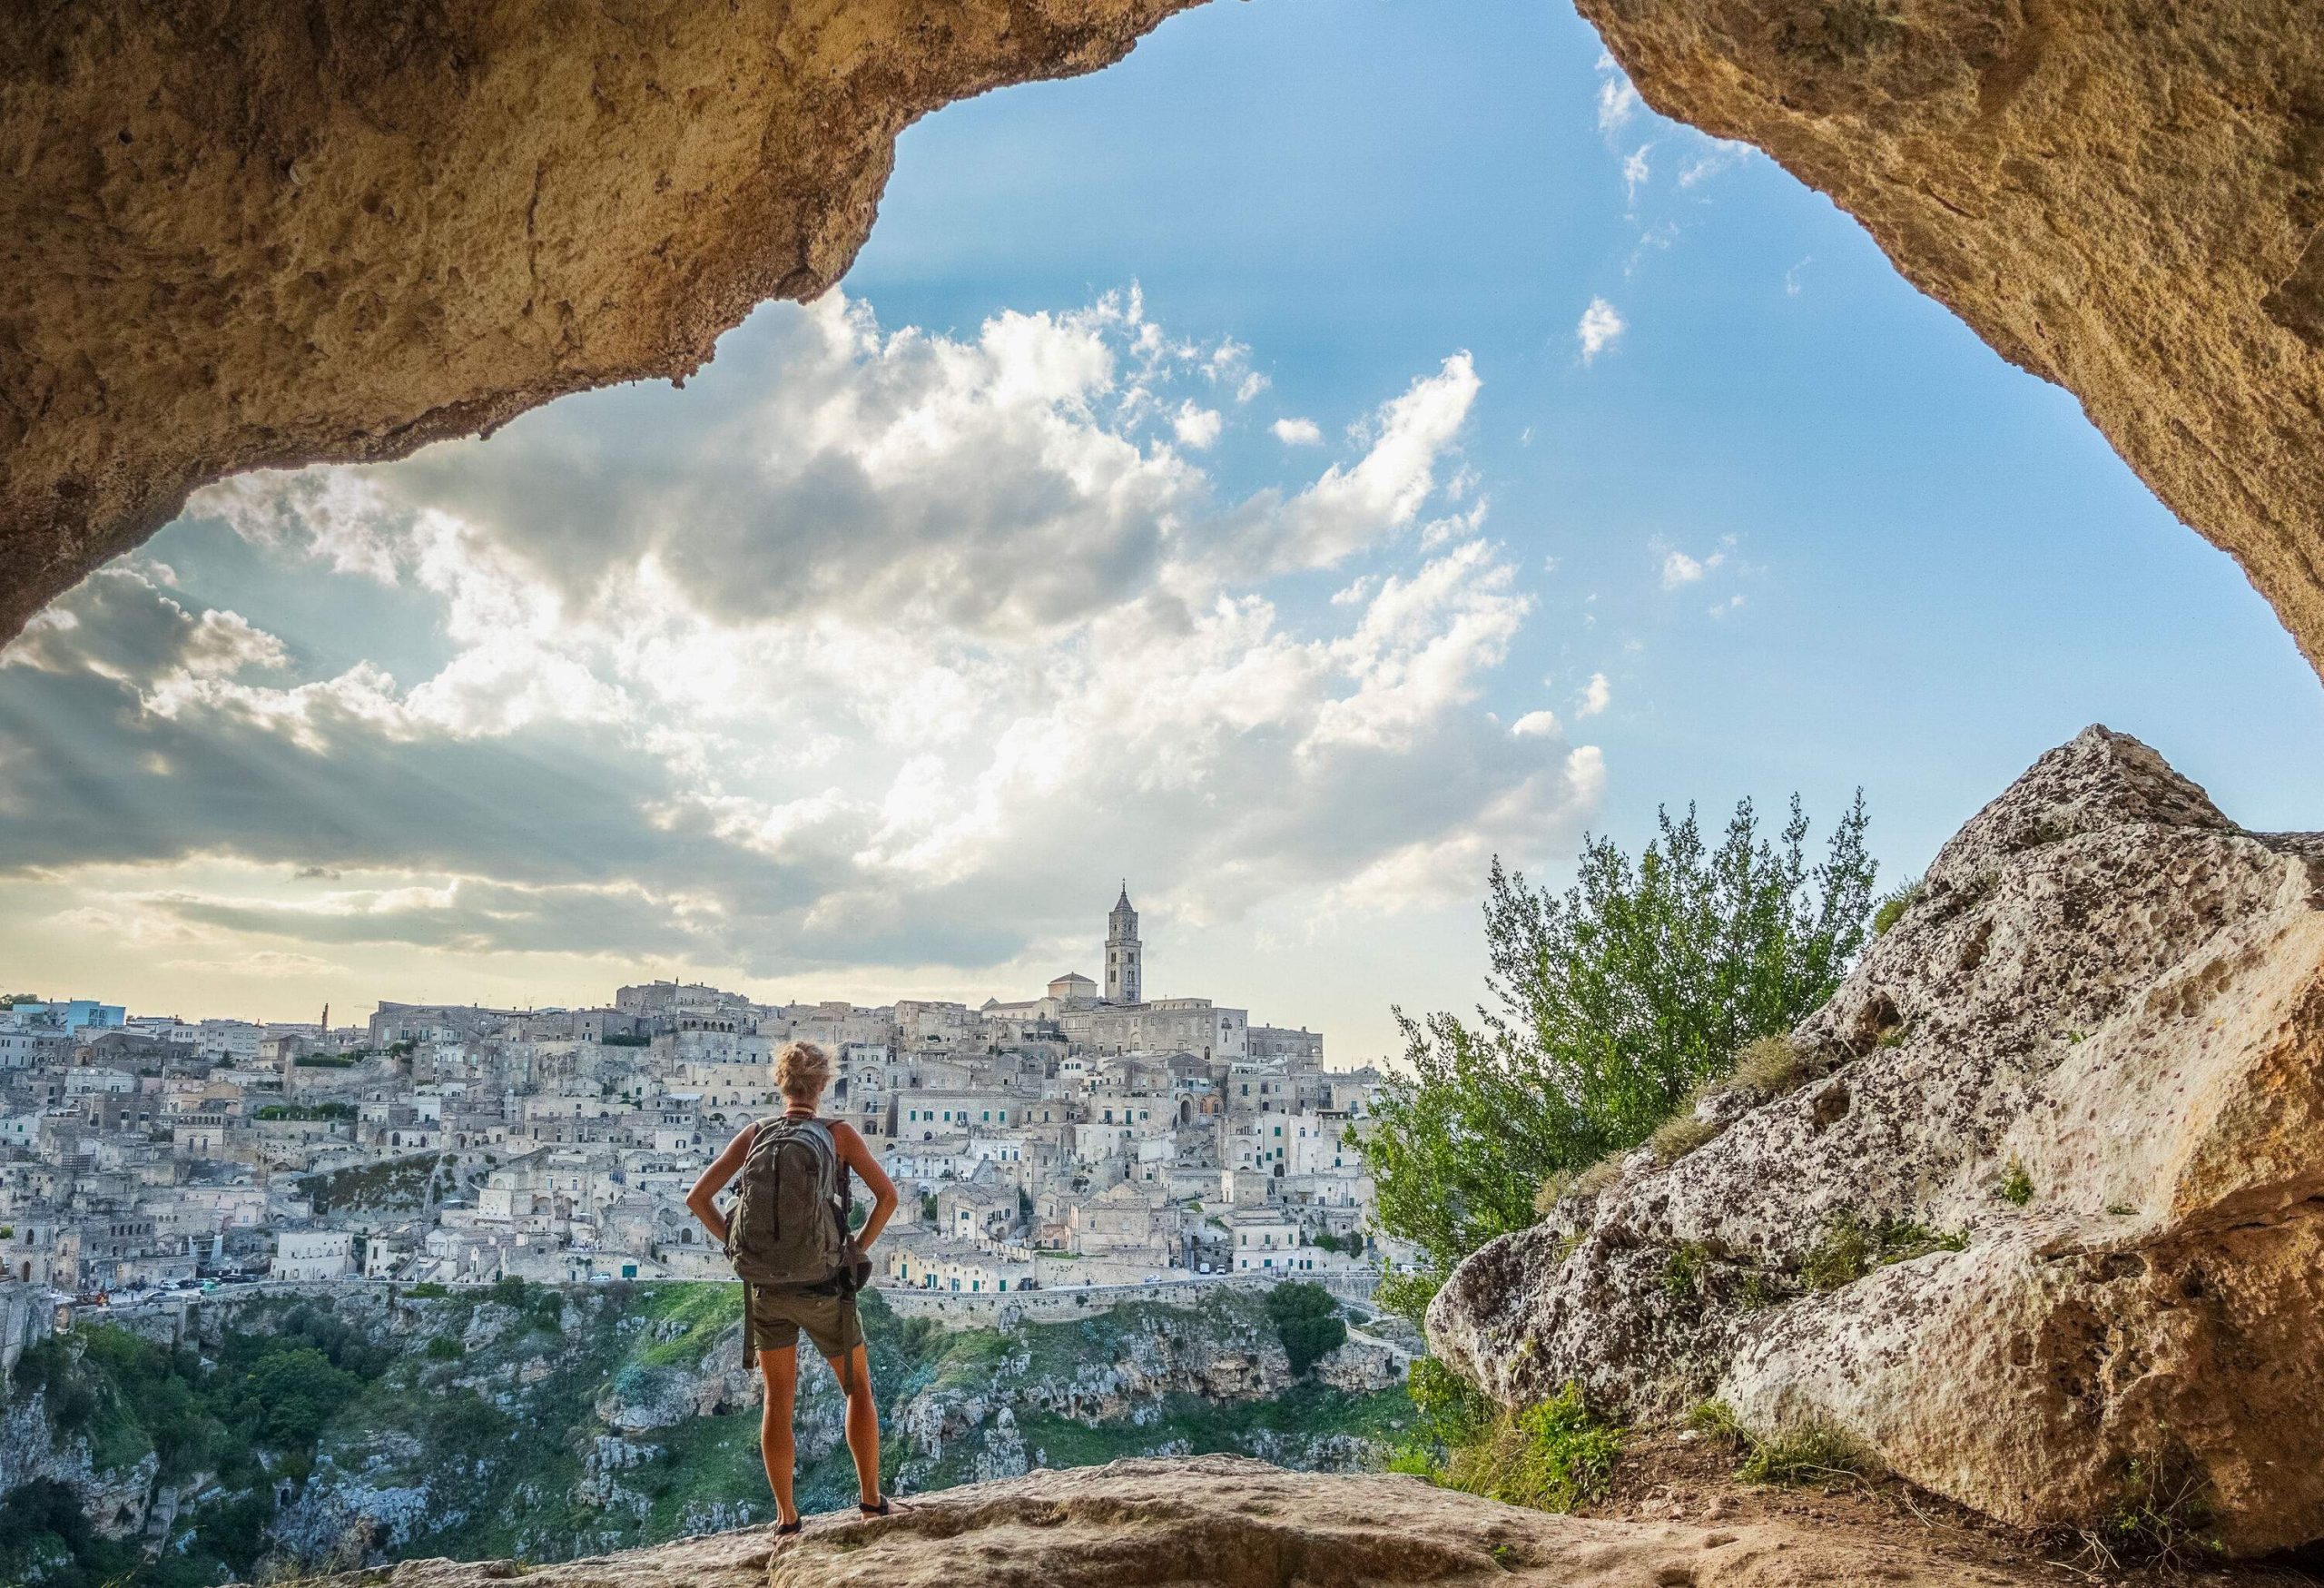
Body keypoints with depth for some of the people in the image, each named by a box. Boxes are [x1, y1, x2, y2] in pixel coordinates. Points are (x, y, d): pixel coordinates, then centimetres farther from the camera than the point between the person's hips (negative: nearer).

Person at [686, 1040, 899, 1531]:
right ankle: (871, 1498, 15)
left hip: (767, 1285, 2)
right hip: (824, 1287, -2)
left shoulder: (754, 1134, -1)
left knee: (778, 1402, 15)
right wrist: (859, 1248, -2)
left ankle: (786, 1516, 18)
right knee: (858, 1389, 17)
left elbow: (697, 1198, -2)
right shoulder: (839, 1133, -8)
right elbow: (887, 1195, -15)